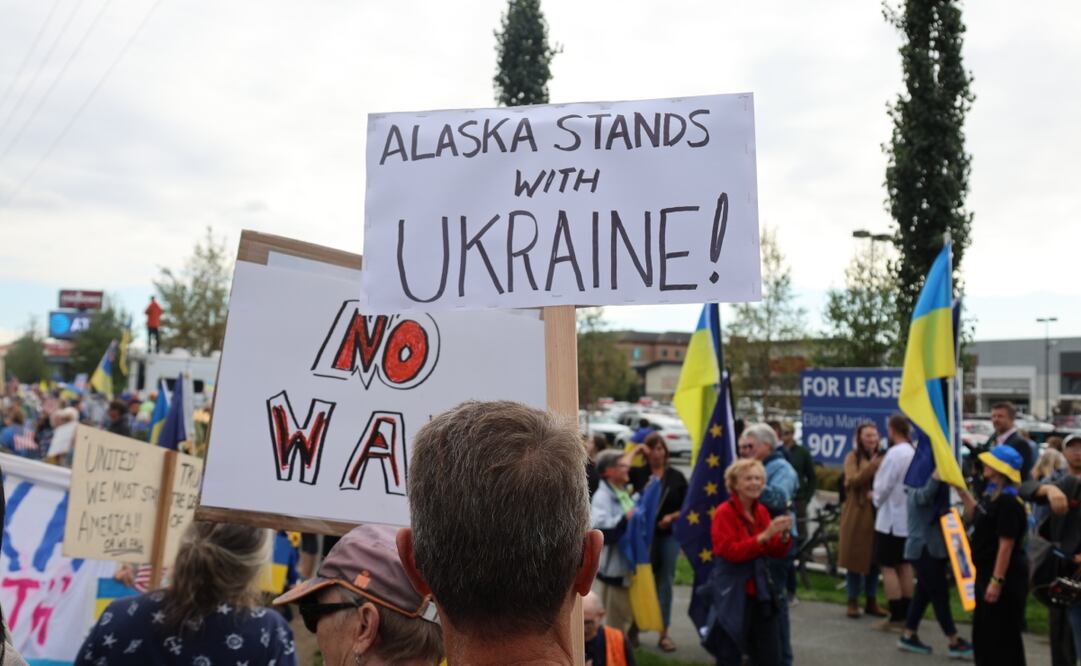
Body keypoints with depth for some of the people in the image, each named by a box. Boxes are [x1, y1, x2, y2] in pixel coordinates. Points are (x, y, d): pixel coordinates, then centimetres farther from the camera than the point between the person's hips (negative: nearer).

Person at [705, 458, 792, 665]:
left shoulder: (762, 511, 7)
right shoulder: (724, 512, -12)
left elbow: (776, 553, 9)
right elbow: (730, 551, -21)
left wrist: (784, 535, -11)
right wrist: (764, 536, -26)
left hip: (762, 591, 6)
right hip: (733, 594, -6)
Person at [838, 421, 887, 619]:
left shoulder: (882, 457, 12)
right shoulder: (853, 457, 1)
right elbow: (852, 481, -14)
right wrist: (871, 467, -26)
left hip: (877, 514, 4)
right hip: (856, 514, -4)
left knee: (874, 559, 7)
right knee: (855, 557, 1)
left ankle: (871, 602, 17)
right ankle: (853, 602, 10)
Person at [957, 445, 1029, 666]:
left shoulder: (1008, 501, -22)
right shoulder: (992, 494, 8)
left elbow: (1006, 545, -24)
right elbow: (976, 516, 26)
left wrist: (997, 581, -24)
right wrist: (961, 490, 23)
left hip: (1005, 578, -10)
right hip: (987, 573, 10)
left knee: (1003, 635, 0)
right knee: (983, 632, 18)